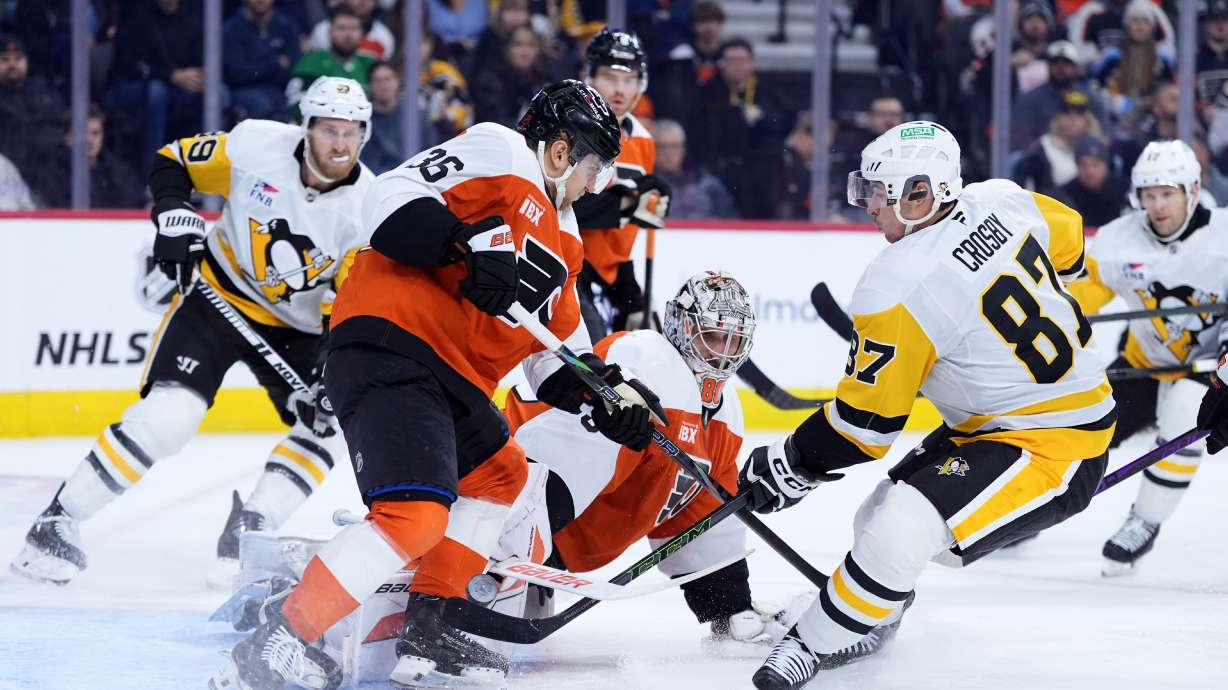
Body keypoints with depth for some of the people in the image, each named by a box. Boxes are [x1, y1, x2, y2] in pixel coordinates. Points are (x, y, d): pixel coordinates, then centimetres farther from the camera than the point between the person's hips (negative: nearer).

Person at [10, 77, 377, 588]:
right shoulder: (256, 144, -19)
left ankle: (246, 535, -3)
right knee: (166, 416, -19)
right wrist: (174, 217, -22)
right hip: (220, 295, -3)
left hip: (297, 326, 3)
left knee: (326, 427, -14)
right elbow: (172, 163, -4)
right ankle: (56, 525, -10)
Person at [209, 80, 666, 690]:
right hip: (390, 346, -11)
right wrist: (477, 240, -25)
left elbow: (558, 349, 26)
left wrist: (612, 392, 12)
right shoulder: (497, 152, -3)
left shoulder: (560, 237, 26)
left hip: (451, 376, 11)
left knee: (500, 474, 26)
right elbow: (392, 199, -15)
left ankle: (423, 630, 21)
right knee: (416, 515, -23)